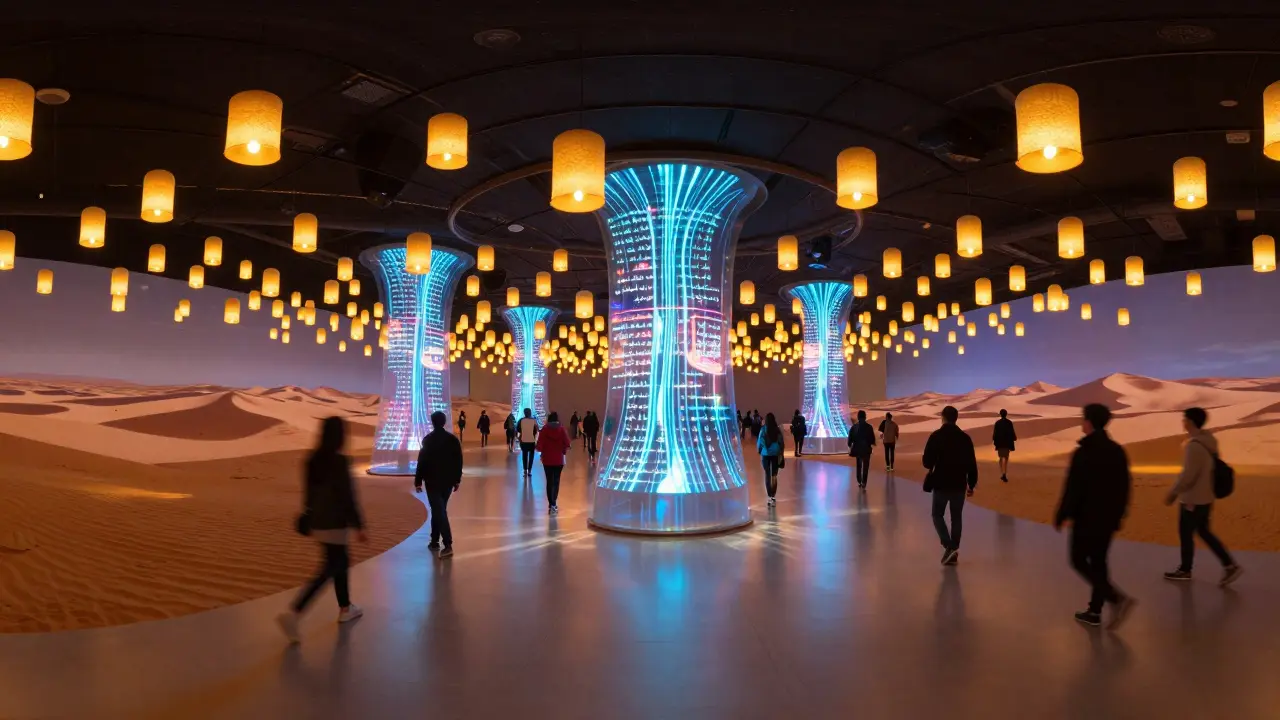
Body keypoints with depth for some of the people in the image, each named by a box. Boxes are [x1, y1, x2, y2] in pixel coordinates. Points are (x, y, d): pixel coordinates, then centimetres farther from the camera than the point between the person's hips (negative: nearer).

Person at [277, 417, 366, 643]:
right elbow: (348, 497, -18)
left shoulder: (313, 460, 4)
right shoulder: (340, 462, -19)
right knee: (327, 571, -3)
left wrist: (309, 517, 23)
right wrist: (358, 526, -13)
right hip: (335, 525, -9)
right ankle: (293, 614, -12)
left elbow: (308, 491, 12)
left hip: (318, 522, 9)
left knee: (341, 562, 21)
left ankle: (345, 608, 31)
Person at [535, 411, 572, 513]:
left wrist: (537, 447, 10)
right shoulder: (562, 429, -4)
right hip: (559, 459, 1)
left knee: (549, 481, 6)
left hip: (547, 460, -1)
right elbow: (567, 445, -10)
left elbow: (539, 446, -12)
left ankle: (551, 504, 1)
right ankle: (553, 504, 20)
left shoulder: (544, 430, -7)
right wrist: (563, 451, 10)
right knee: (556, 481, 15)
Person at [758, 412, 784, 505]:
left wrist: (759, 452, 12)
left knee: (767, 475, 9)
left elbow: (759, 442, -4)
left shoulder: (763, 430, -8)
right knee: (774, 475, 10)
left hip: (766, 454, -1)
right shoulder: (778, 430, -5)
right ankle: (773, 497, 4)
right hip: (775, 454, 1)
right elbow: (781, 442, -2)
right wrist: (781, 454, 6)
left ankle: (770, 497, 6)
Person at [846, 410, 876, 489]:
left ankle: (859, 482, 21)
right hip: (866, 449, -3)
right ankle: (863, 483, -10)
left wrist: (850, 446, 11)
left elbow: (850, 438, -2)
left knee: (858, 465, 18)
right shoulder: (868, 427, -10)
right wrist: (873, 443, 14)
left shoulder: (854, 427, -4)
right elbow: (872, 438, -7)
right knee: (865, 466, 2)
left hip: (857, 448, 3)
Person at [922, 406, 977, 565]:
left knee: (937, 515, 10)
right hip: (959, 485, 3)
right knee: (957, 518, 13)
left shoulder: (936, 436, -10)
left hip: (941, 484, -3)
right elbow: (972, 464, 2)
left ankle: (949, 546, -7)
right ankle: (954, 551, 15)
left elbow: (927, 462, -12)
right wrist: (972, 484, 11)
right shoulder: (965, 437, 0)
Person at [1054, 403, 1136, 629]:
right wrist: (1118, 515, 19)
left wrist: (1060, 517, -7)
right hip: (1108, 518, 7)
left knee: (1079, 561, 6)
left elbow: (1073, 490, -18)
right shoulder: (1118, 451, 4)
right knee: (1098, 562, 14)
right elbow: (1124, 488, 10)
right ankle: (1095, 611, 19)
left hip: (1087, 518, -7)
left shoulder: (1083, 453, -18)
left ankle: (1118, 598, -10)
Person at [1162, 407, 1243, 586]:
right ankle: (1229, 566, 15)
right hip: (1205, 497, 9)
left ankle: (1185, 570, 21)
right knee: (1203, 532, 19)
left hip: (1193, 499, -9)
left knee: (1185, 534, 7)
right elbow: (1205, 470, 15)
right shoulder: (1208, 441, 6)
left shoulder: (1194, 445, -23)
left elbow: (1187, 475, -23)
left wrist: (1172, 493, -12)